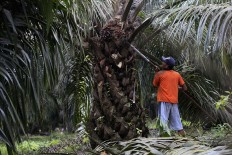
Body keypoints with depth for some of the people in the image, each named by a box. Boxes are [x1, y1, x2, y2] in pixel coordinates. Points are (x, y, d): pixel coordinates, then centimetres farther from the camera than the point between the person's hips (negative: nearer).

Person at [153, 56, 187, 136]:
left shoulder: (160, 73, -4)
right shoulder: (177, 74, 7)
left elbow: (155, 85, 9)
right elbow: (184, 88, 8)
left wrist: (156, 73, 15)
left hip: (164, 100, -5)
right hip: (174, 100, 5)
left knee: (163, 119, -7)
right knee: (175, 119, 11)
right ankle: (181, 132, 10)